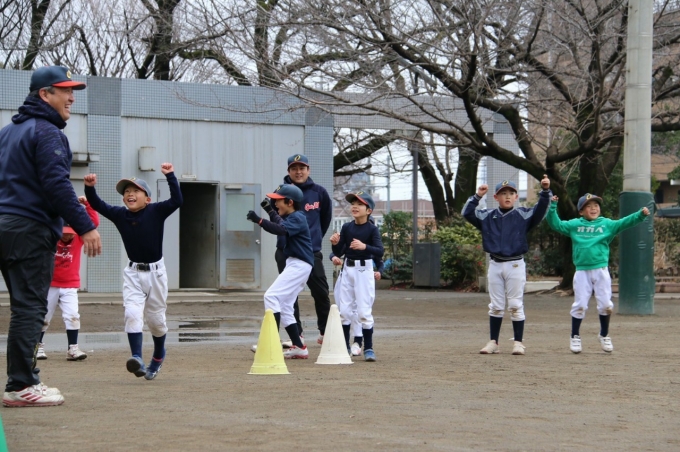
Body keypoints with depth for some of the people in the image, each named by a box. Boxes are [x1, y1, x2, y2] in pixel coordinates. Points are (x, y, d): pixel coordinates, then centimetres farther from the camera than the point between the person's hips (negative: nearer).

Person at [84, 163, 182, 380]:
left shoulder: (156, 211, -11)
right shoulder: (120, 215, -3)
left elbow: (177, 201, -24)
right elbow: (97, 205, -9)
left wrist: (170, 176, -32)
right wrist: (90, 187, -26)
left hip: (156, 271, -2)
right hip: (133, 273, 2)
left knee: (156, 319, 10)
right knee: (132, 315, -16)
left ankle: (158, 355, 35)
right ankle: (137, 358, -23)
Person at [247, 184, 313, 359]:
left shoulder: (297, 218, -14)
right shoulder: (291, 217, 15)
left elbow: (281, 230, -31)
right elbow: (279, 224, 34)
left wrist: (259, 220, -37)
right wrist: (271, 211, 21)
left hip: (299, 265, -11)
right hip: (295, 265, 11)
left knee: (271, 296, -19)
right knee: (284, 307, 12)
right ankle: (299, 348, 12)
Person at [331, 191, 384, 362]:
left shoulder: (372, 229, -7)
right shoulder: (346, 227, 4)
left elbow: (380, 252, -18)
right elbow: (338, 253, 5)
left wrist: (364, 246, -35)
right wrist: (335, 243, -15)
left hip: (364, 270, -5)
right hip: (347, 269, 5)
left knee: (364, 311, -5)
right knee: (344, 310, 8)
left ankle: (368, 348, 2)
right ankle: (345, 347, 18)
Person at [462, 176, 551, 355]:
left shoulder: (523, 215, 0)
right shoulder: (487, 216, 6)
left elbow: (540, 210, -12)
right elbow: (467, 213, 1)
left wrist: (545, 191, -26)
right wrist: (477, 196, -7)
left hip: (515, 265, -2)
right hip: (495, 265, 2)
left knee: (516, 305, 1)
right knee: (496, 306, 8)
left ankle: (518, 342, 7)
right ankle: (493, 342, 14)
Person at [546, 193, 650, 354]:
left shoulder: (607, 224, 7)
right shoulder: (574, 225, 8)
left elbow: (624, 223, -2)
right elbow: (556, 224, 6)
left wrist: (640, 215, -16)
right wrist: (553, 208, -7)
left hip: (601, 270, 1)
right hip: (582, 272, -1)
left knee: (605, 305, 1)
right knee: (580, 305, 0)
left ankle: (604, 336, 20)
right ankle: (575, 337, 13)